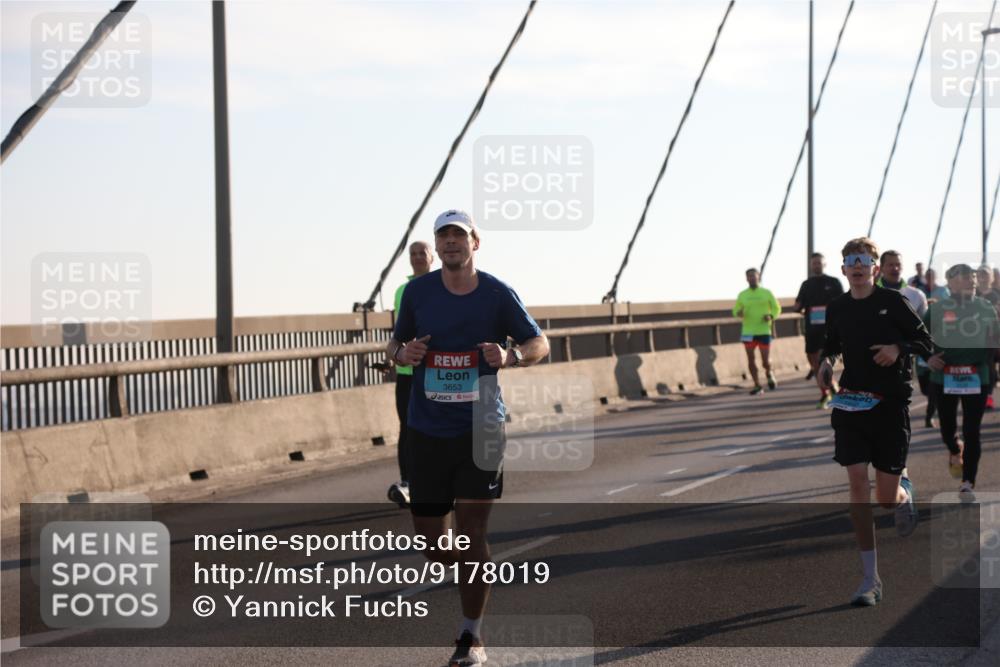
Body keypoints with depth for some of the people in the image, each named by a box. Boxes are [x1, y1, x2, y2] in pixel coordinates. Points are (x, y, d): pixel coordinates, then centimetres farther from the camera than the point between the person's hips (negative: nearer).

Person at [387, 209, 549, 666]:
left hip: (479, 428, -2)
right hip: (427, 430, 2)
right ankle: (473, 577, 37)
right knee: (428, 536, 4)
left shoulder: (497, 294, -4)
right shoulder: (417, 291, 1)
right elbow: (395, 343, 12)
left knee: (471, 532, -7)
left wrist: (510, 357, -19)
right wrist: (402, 353, -12)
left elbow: (539, 344, 3)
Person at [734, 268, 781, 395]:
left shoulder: (767, 293, 2)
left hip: (764, 331, -2)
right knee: (751, 360, -2)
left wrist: (771, 316, -12)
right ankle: (757, 386, 9)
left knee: (765, 360, -3)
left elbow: (777, 308, 8)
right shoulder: (742, 295, 6)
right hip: (748, 331, 2)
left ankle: (769, 374, 31)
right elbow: (735, 310, 11)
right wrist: (738, 313, -13)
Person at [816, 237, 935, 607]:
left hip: (891, 403, -2)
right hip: (851, 402, 2)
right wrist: (825, 362, 3)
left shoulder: (894, 302, -4)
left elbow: (925, 342, 1)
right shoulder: (837, 308, 5)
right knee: (857, 481, -10)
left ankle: (905, 488, 41)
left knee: (886, 497, -1)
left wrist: (899, 349, -17)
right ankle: (871, 579, -5)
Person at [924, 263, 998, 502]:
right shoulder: (938, 309, 0)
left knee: (972, 431, -4)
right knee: (948, 428, 9)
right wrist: (927, 357, -6)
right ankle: (955, 452, 45)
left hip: (976, 378, 0)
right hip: (944, 377, 0)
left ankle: (968, 483, 0)